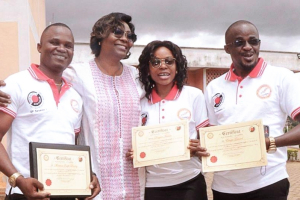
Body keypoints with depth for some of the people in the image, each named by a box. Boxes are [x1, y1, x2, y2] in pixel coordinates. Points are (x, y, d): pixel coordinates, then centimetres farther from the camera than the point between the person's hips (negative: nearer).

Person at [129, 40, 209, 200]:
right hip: (153, 186, 2)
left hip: (189, 183, -1)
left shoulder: (194, 95, -3)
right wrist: (134, 154, -9)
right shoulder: (141, 102, 2)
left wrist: (197, 148, -16)